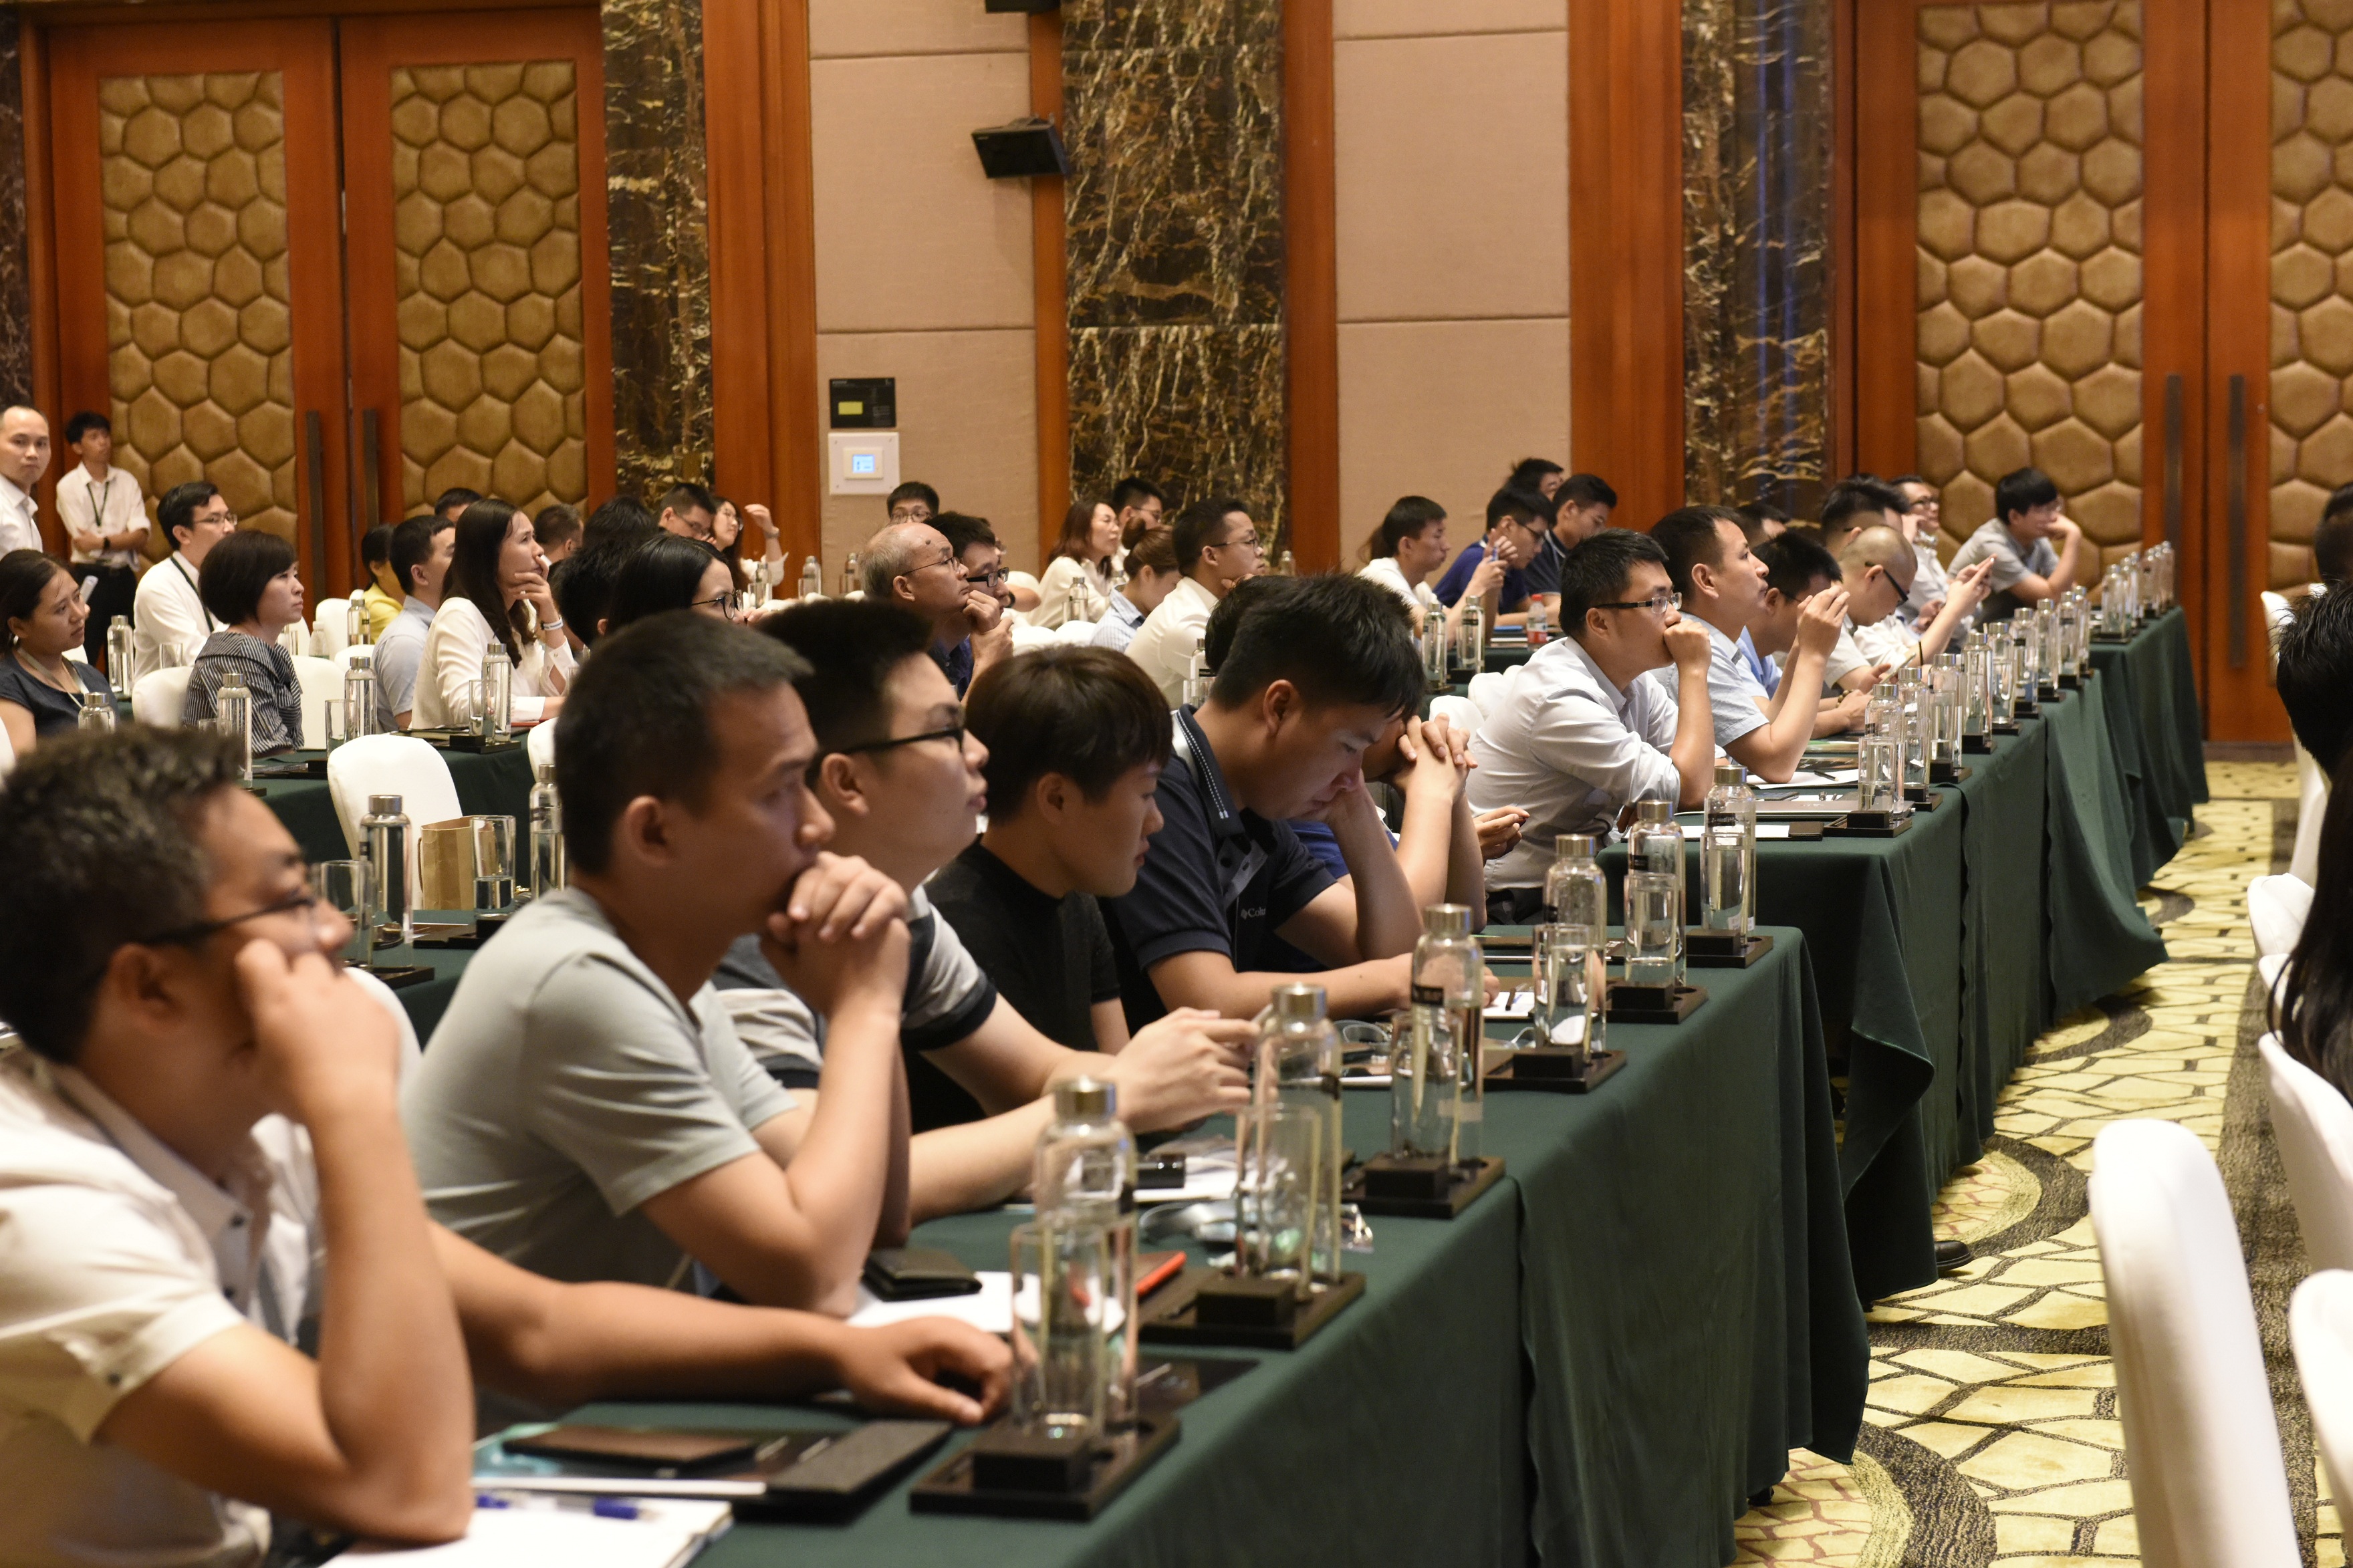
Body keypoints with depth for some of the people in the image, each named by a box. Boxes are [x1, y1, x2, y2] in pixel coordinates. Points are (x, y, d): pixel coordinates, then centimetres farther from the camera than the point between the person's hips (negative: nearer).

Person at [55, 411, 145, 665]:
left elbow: (141, 538, -4)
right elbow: (83, 543, -10)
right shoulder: (69, 486, -3)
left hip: (124, 577, 3)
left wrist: (102, 541, -14)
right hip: (89, 575, -3)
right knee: (85, 656, -3)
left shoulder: (126, 482, 6)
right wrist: (124, 538, -6)